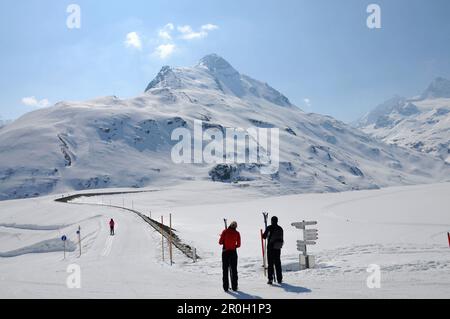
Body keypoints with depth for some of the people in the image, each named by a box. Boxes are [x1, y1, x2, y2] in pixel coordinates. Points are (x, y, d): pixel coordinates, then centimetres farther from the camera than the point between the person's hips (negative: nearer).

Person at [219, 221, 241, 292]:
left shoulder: (225, 232, -6)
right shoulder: (237, 233, -3)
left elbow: (220, 242, -4)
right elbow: (238, 245, -1)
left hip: (225, 252, 0)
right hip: (233, 253, 0)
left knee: (225, 270, 7)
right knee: (234, 270, 10)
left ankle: (226, 287, 5)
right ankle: (234, 287, 9)